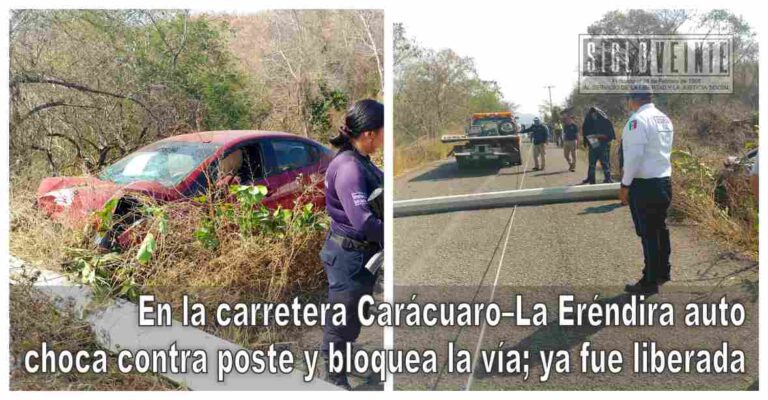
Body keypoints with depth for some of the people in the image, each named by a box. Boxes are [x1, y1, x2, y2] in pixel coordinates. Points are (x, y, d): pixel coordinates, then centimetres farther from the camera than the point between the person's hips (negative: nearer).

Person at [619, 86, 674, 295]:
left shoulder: (638, 120, -17)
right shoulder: (665, 119, 9)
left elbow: (634, 156, -21)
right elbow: (664, 151, 12)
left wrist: (625, 184, -13)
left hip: (644, 184, -8)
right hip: (664, 181, 8)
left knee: (647, 233, 0)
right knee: (660, 227, 20)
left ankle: (650, 281, 9)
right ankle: (663, 272, 33)